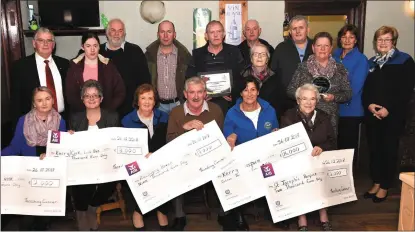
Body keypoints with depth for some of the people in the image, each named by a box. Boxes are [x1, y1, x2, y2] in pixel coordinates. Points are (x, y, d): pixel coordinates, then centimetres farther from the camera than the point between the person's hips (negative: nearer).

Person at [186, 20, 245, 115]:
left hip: (229, 103, 0)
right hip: (206, 103, 0)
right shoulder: (197, 54, 6)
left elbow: (242, 77, 3)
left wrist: (233, 93, -11)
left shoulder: (234, 52, 5)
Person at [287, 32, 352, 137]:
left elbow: (348, 94, 7)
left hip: (330, 119, 1)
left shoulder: (339, 69, 8)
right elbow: (290, 90, 3)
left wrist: (334, 97, -11)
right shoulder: (303, 67, 4)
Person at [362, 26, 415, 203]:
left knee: (389, 150, 3)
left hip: (393, 115, -4)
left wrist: (389, 109, -18)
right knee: (374, 149, 9)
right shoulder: (372, 62, 13)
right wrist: (368, 105, -9)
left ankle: (385, 187, 16)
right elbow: (365, 88, 10)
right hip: (371, 115, 4)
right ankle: (376, 183, 24)